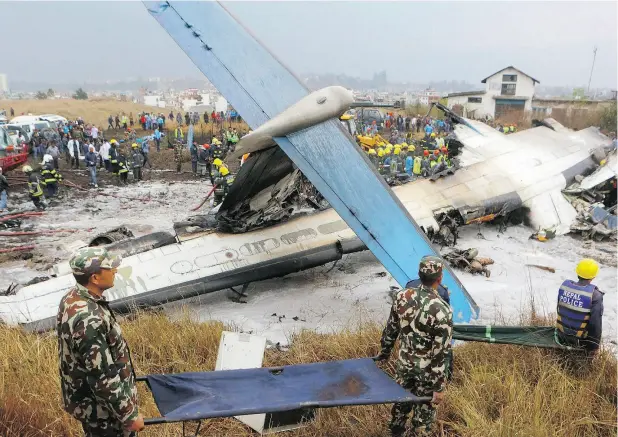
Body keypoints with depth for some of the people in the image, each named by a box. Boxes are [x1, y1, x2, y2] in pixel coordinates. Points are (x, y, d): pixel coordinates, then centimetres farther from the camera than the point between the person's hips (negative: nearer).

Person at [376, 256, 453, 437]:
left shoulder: (402, 296, -11)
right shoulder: (441, 310, -27)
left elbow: (391, 329, 2)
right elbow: (440, 353, -22)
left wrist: (384, 352, 18)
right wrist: (439, 387, -13)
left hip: (404, 363, 5)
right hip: (427, 371, -5)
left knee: (401, 403, 24)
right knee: (424, 411, 15)